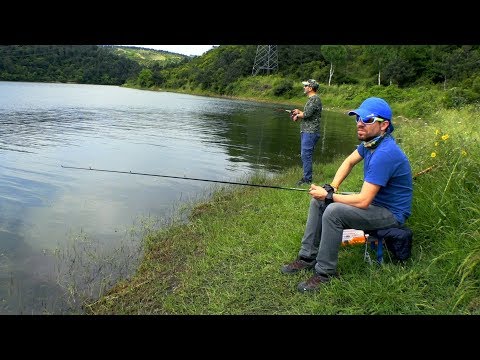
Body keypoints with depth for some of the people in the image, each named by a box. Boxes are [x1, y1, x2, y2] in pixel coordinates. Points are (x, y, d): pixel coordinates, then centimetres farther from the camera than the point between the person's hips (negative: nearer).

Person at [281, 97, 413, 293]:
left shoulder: (384, 154, -31)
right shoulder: (370, 140, -1)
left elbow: (363, 201, -32)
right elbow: (349, 161, 14)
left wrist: (328, 196, -20)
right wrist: (331, 187, -2)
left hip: (390, 213, -10)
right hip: (374, 201, 10)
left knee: (333, 212, -30)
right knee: (318, 201, 3)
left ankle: (325, 273, -15)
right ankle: (308, 257, 8)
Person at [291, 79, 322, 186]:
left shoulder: (315, 99, -14)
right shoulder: (311, 99, 19)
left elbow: (307, 114, -21)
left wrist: (298, 115, -3)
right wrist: (299, 112, 10)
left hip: (310, 132, -11)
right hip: (306, 132, 11)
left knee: (306, 155, -10)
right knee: (304, 155, 15)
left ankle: (307, 179, -6)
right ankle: (306, 176, 23)